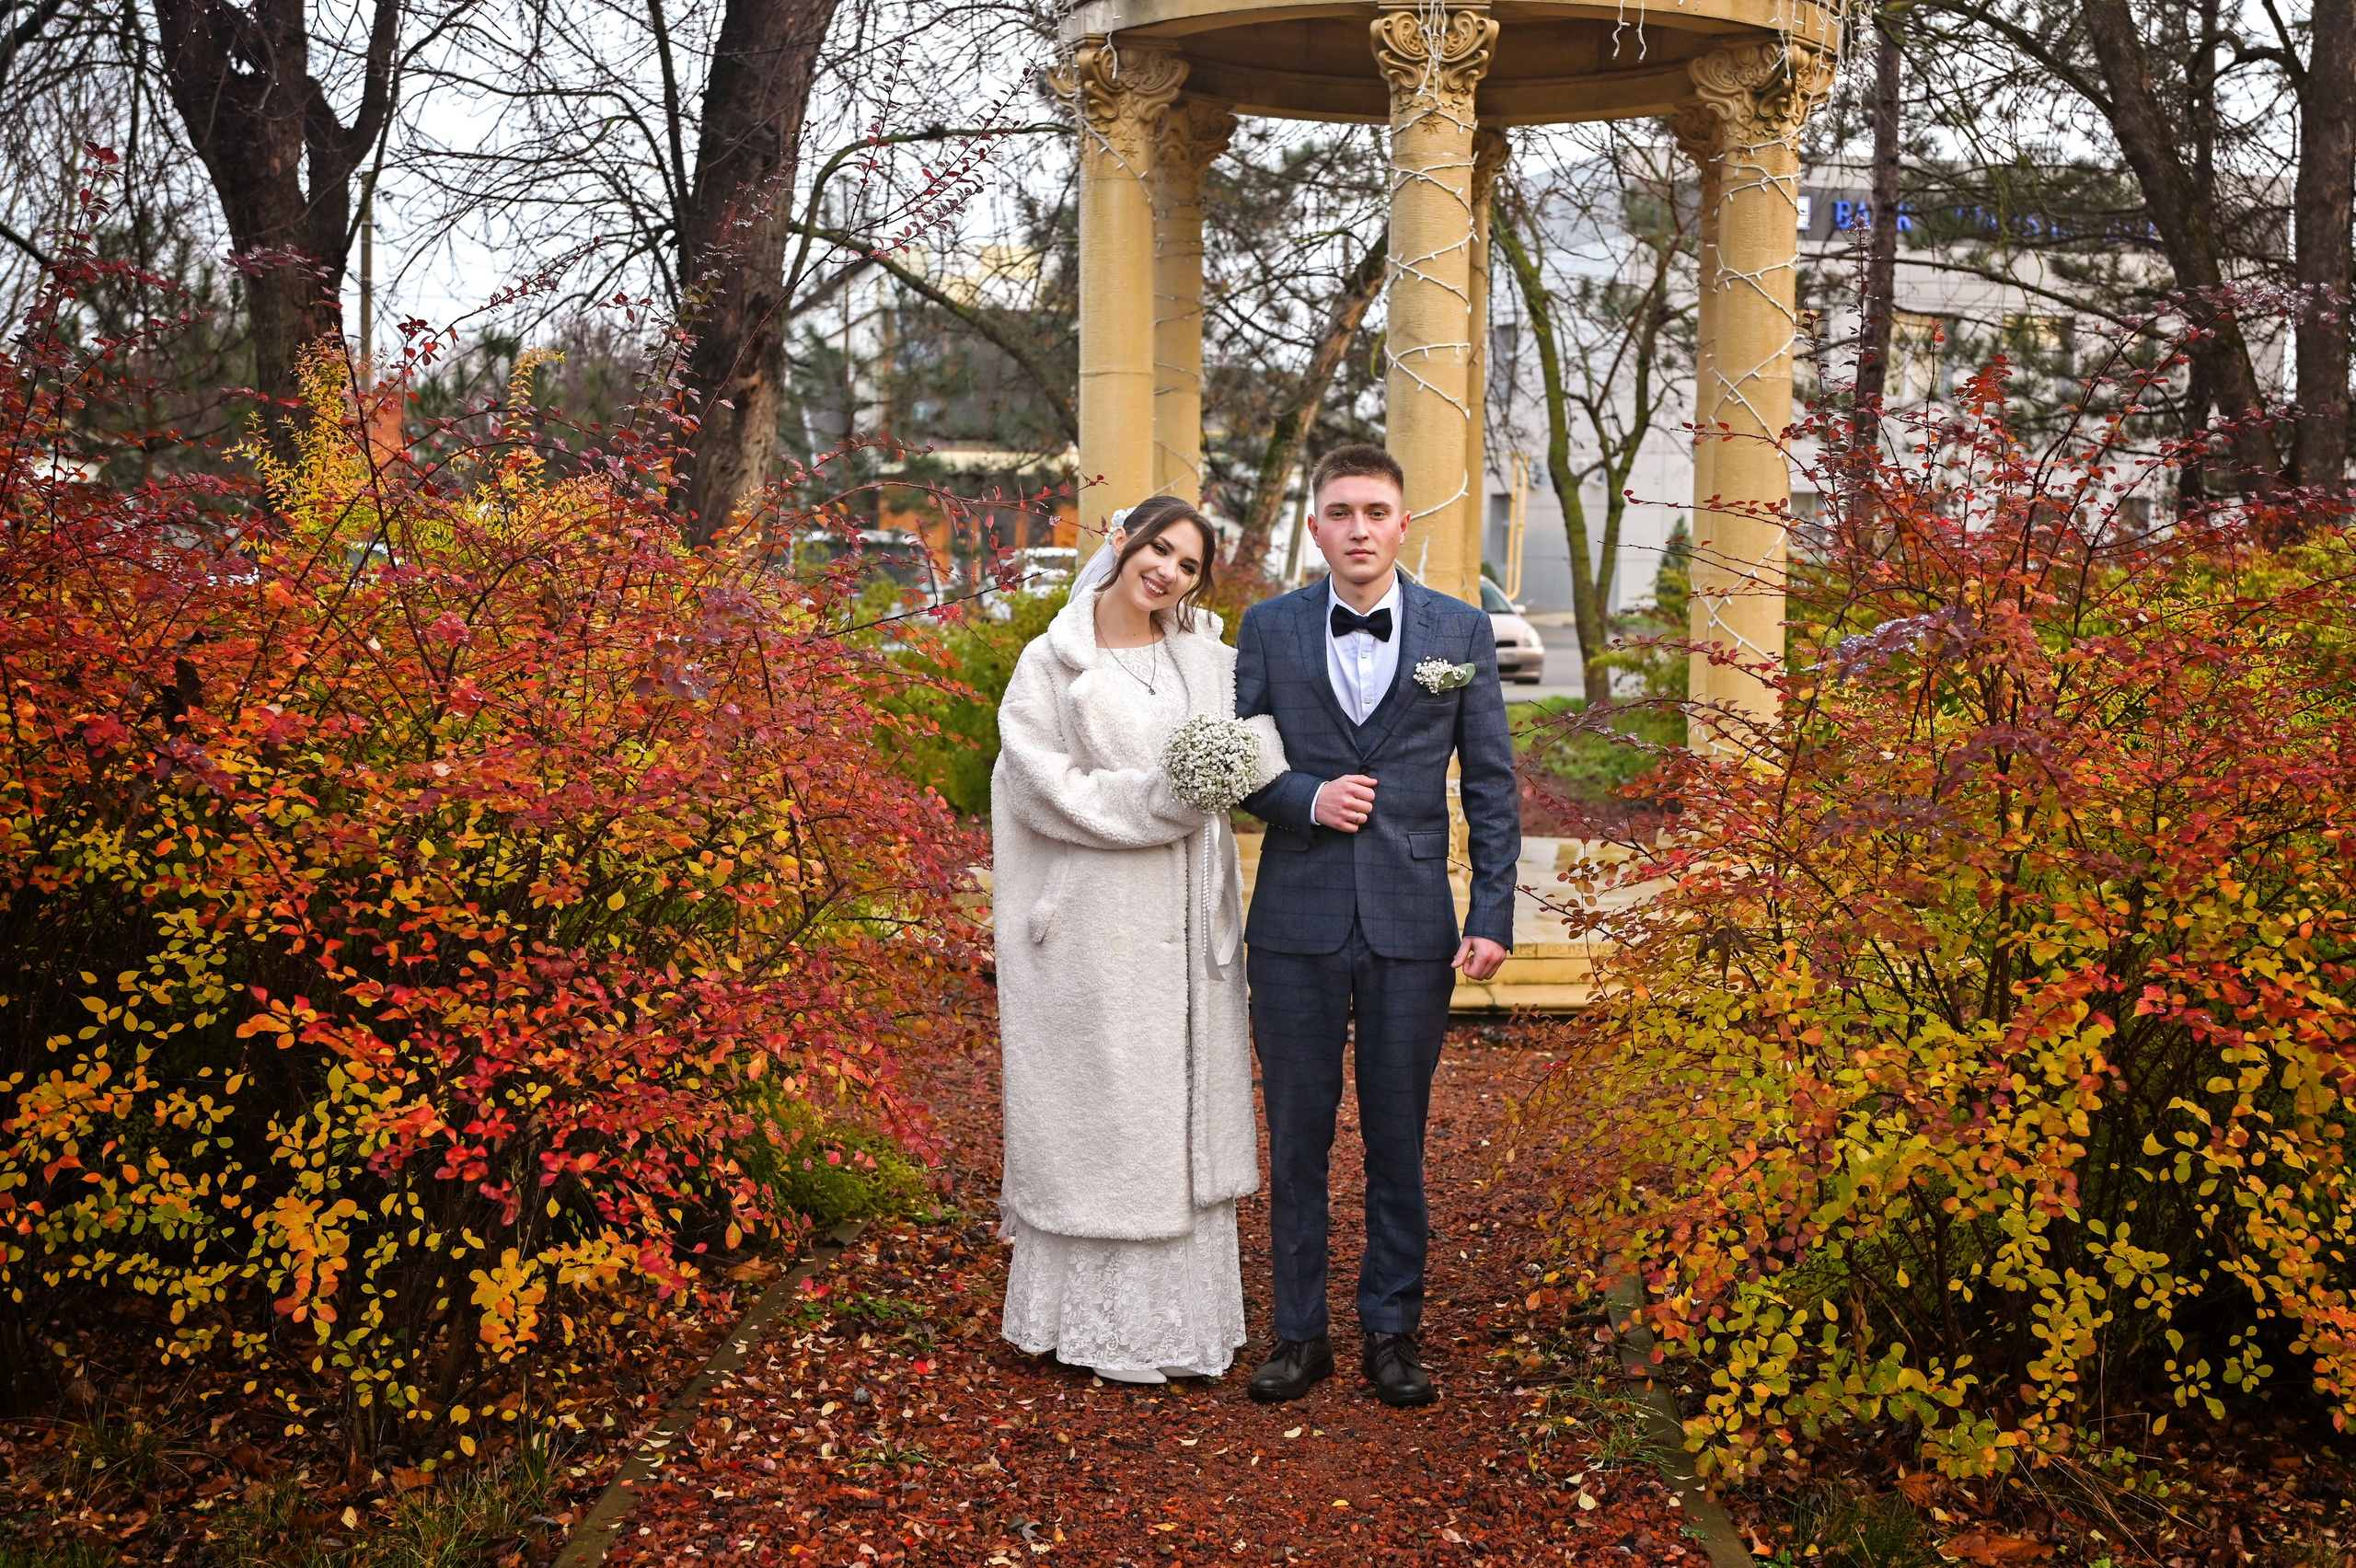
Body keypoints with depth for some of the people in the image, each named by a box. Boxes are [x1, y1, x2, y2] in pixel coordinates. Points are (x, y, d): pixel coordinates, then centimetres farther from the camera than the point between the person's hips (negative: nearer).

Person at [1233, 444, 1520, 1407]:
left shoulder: (1460, 630, 3)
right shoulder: (1268, 629, 4)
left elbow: (1491, 786, 3)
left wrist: (1493, 915, -4)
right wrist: (1307, 797, -13)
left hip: (1412, 925, 0)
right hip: (1298, 926, 1)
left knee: (1398, 1138, 8)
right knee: (1297, 1137, 7)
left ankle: (1392, 1332, 22)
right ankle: (1299, 1333, 20)